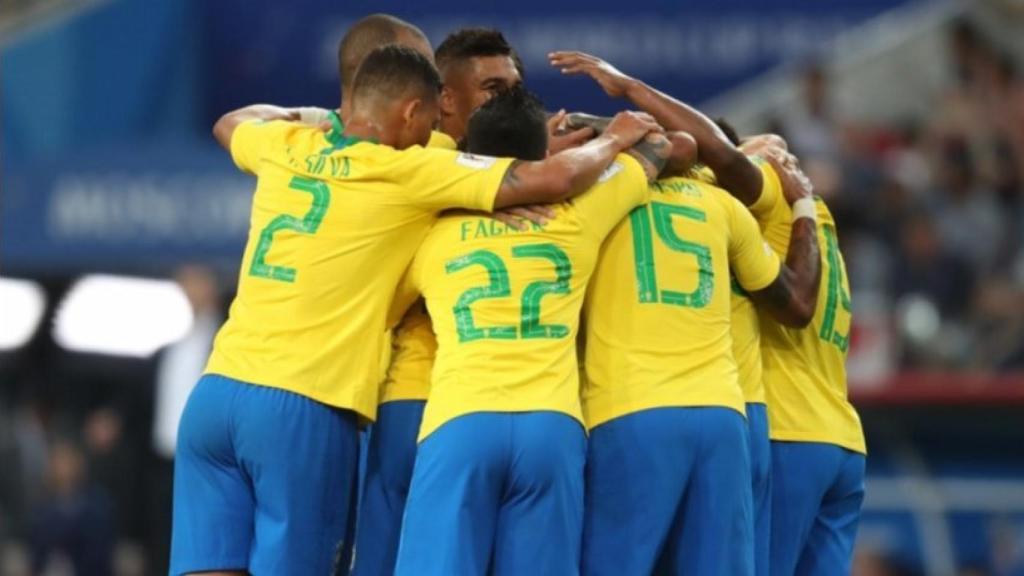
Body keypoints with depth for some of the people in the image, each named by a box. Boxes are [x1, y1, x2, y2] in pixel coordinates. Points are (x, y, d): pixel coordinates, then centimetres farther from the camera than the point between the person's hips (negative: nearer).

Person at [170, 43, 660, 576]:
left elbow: (228, 124, 39)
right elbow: (556, 180, -7)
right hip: (302, 408, -5)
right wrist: (614, 141, 11)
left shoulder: (285, 147, 12)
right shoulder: (407, 173, -4)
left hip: (217, 391, 5)